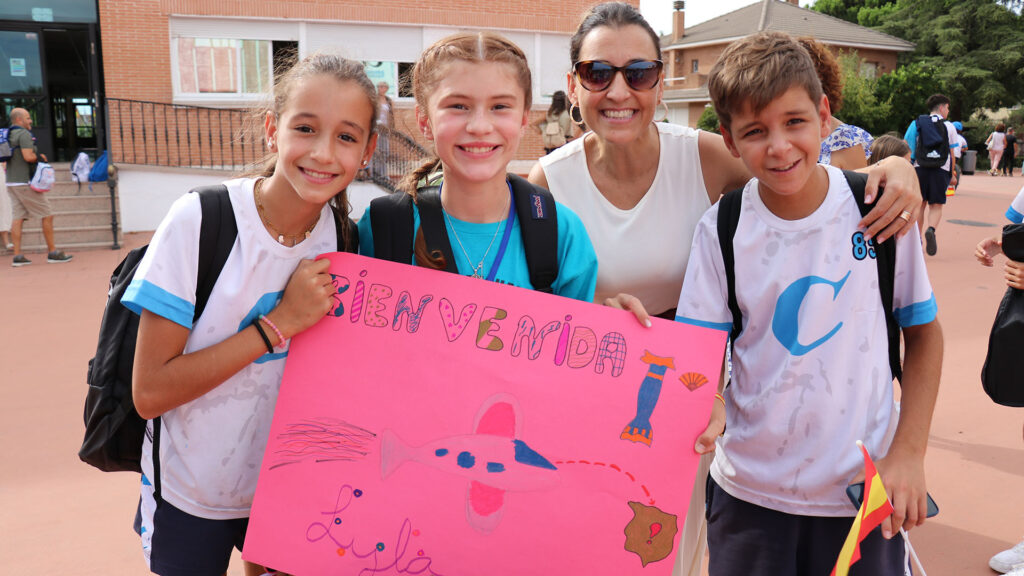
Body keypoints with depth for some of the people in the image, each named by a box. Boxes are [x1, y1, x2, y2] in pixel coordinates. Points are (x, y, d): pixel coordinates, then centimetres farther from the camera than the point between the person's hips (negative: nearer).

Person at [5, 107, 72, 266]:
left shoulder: (8, 135, 16)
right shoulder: (24, 134, -12)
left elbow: (8, 158, 23)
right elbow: (28, 156, -23)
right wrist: (40, 157, -3)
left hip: (11, 182, 9)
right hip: (25, 182, -9)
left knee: (18, 217, 6)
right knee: (47, 215, -2)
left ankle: (17, 255, 2)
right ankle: (52, 252, 0)